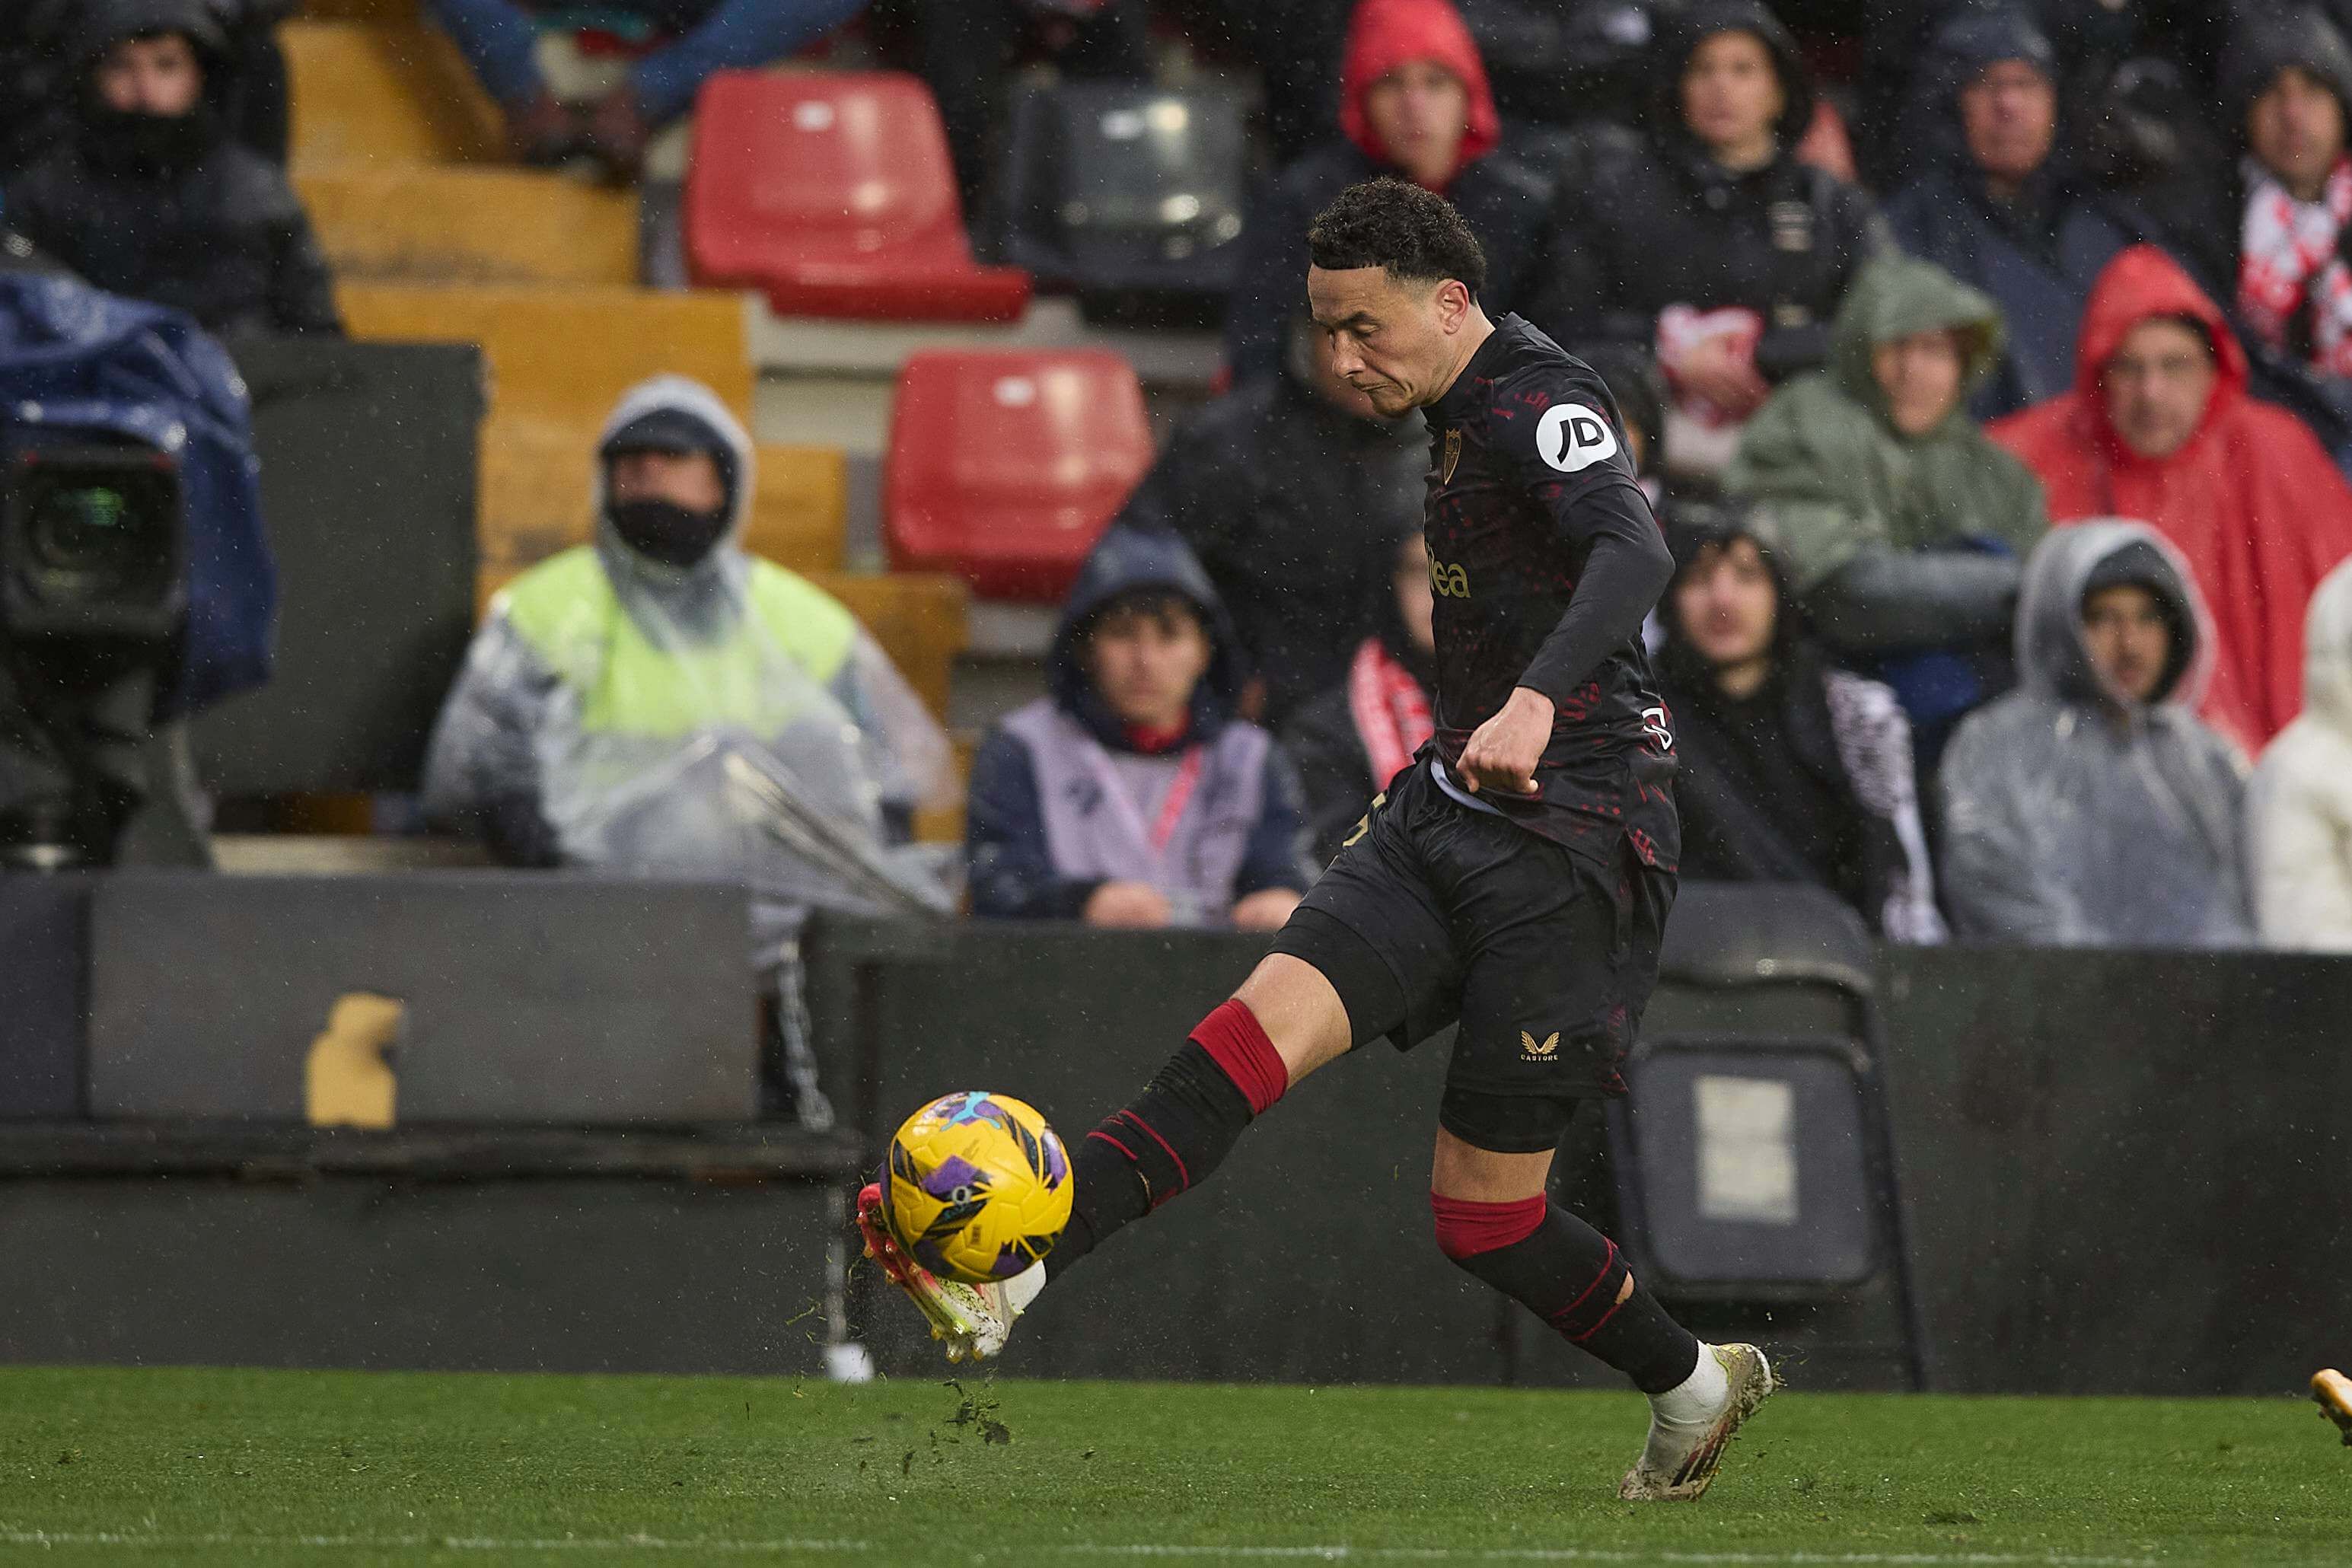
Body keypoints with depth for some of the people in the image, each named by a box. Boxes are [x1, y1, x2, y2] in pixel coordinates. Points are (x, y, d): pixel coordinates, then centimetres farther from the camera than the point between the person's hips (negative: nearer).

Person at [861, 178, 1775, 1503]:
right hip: (1450, 810, 9)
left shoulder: (1544, 404, -16)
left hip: (1574, 846, -9)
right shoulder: (1462, 411, 14)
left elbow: (1636, 551, -36)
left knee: (1483, 1216, -3)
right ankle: (1004, 1279, -27)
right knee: (1262, 1029, -14)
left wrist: (1537, 699, -53)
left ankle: (1696, 1385, 22)